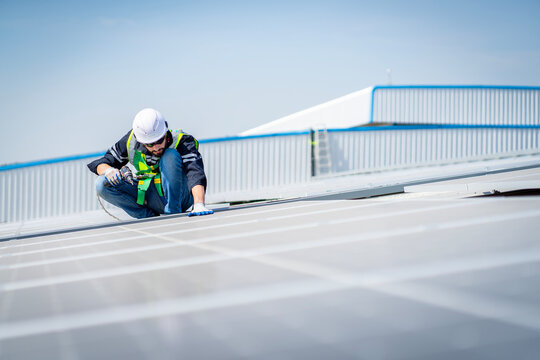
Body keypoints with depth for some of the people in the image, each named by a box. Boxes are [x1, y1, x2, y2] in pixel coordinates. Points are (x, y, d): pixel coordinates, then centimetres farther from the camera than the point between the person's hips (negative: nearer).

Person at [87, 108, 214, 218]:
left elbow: (195, 173, -37)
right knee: (102, 184, -15)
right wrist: (108, 170, -26)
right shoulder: (130, 141, -11)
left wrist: (199, 204, -54)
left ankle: (173, 212, -21)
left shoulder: (182, 141, -21)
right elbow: (99, 164, -1)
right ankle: (150, 216, -13)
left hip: (179, 196, -4)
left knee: (170, 155, -30)